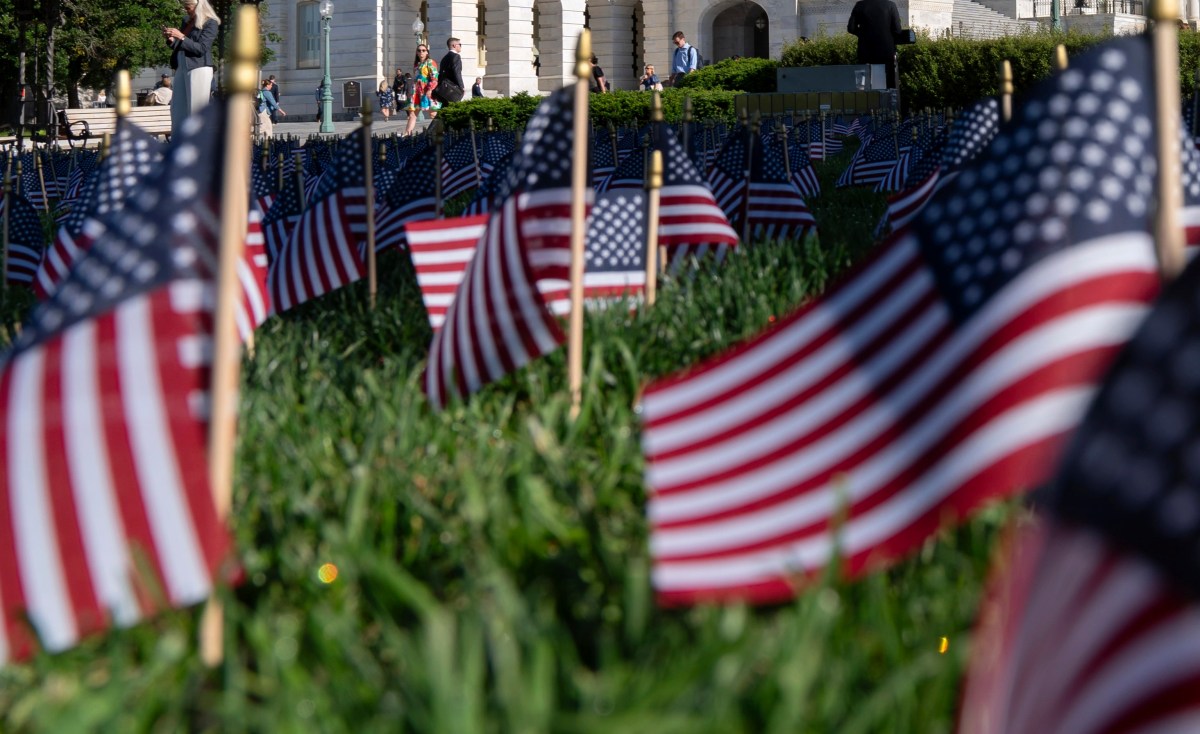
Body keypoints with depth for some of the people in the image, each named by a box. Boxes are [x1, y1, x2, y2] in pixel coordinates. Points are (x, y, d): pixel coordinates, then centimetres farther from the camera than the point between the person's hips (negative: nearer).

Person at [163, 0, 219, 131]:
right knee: (178, 108, 4)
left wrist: (181, 37, -19)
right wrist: (171, 40, 3)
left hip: (199, 69, -8)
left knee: (196, 109, -10)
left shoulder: (210, 23, -5)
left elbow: (201, 49, -13)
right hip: (182, 68, 8)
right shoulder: (186, 22, 16)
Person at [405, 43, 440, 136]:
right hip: (417, 92, 7)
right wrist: (411, 92, 21)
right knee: (412, 113, 0)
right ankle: (407, 134, -3)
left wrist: (430, 89, -20)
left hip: (427, 92, -7)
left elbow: (435, 78, -11)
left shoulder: (430, 62, -2)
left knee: (433, 114, -6)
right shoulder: (416, 64, 20)